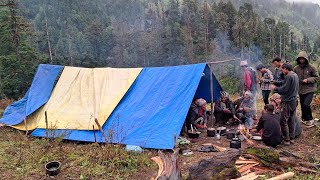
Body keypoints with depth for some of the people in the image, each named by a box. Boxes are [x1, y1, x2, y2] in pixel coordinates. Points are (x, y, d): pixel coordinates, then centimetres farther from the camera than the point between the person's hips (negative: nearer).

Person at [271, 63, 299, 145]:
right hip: (294, 101, 10)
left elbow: (284, 89, -20)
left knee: (283, 121, -3)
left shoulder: (288, 76, -16)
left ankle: (286, 139, 0)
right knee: (291, 120, 14)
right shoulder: (295, 75, 13)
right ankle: (291, 138, 20)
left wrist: (275, 88, -4)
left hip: (288, 102, -10)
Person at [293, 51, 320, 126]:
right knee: (302, 105, 13)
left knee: (306, 104, -15)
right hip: (301, 90, 4)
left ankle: (310, 119, 5)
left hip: (310, 90, -4)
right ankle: (304, 118, 32)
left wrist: (308, 80, -16)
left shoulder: (311, 68, -7)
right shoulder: (296, 68, -1)